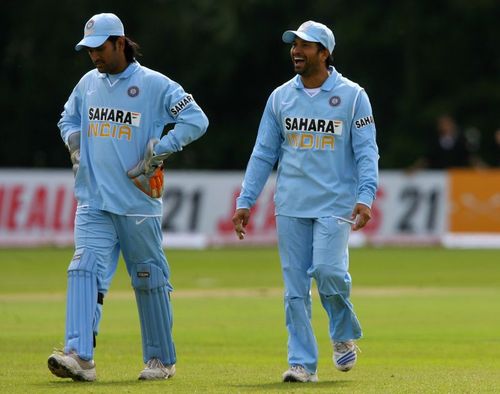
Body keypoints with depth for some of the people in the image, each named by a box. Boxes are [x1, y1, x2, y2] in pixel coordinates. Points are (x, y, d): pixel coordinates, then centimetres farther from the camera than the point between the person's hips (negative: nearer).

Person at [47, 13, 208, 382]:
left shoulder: (154, 84, -6)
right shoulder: (88, 84, 11)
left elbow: (196, 120, -10)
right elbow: (69, 119, 29)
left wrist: (158, 151, -16)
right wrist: (75, 143, 7)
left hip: (139, 204, -4)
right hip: (93, 203, 4)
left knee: (149, 280, 6)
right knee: (85, 269, -14)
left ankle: (161, 359, 19)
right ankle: (79, 355, -24)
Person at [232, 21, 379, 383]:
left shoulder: (352, 96, -1)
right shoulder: (280, 97, 10)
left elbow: (366, 152, -4)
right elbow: (263, 154, 12)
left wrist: (366, 196, -18)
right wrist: (245, 201, 6)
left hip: (335, 204, -4)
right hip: (291, 205, 4)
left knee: (327, 269, -19)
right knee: (295, 284, 1)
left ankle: (345, 335, 8)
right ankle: (303, 363, 6)